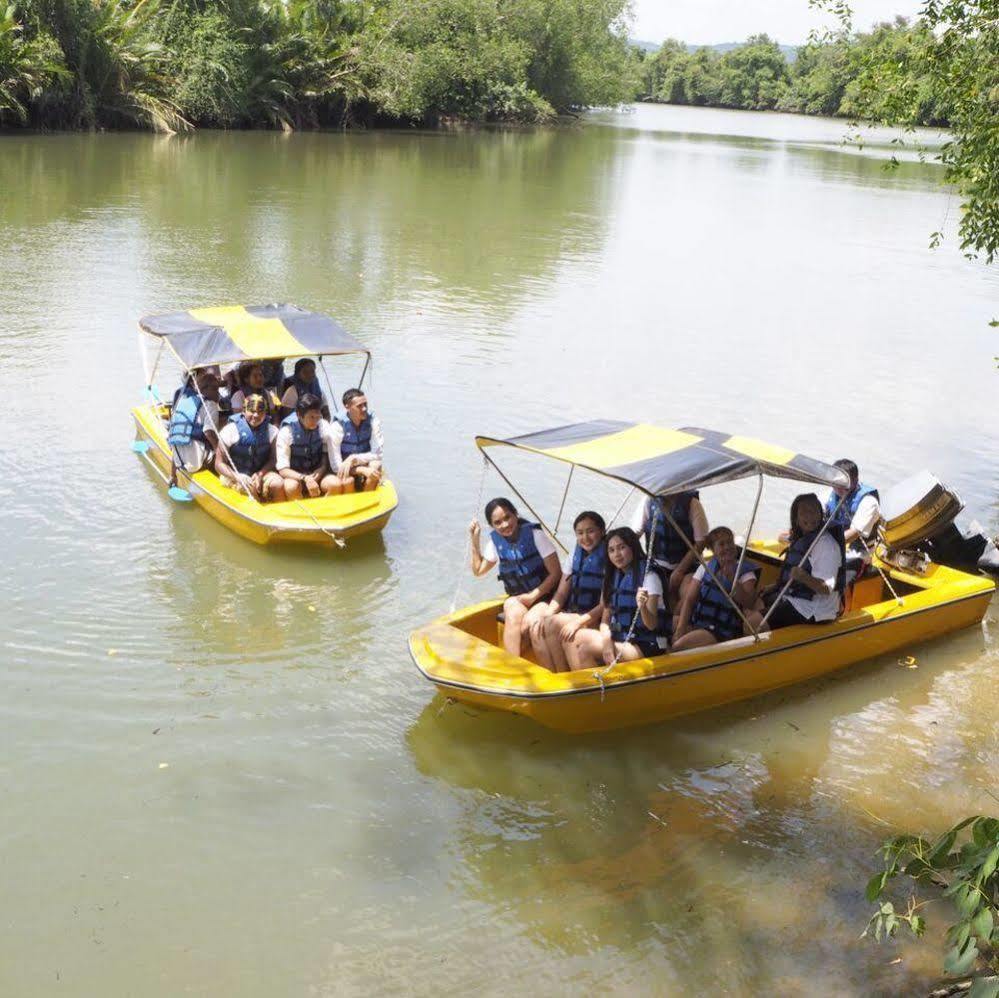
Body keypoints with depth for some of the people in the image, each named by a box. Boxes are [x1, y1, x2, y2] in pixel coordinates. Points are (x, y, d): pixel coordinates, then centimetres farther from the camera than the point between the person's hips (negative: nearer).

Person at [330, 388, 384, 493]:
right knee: (348, 480, -34)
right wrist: (363, 470, -33)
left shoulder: (373, 421, -9)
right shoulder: (337, 426, -17)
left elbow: (377, 454, -14)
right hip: (345, 469, -2)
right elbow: (336, 464, -21)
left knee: (376, 465, -29)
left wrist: (353, 459, -29)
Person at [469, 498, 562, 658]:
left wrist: (533, 596, -13)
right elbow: (479, 570, 15)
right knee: (513, 615, -31)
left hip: (544, 595, -3)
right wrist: (475, 540, 4)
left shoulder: (534, 534, -13)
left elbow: (555, 573, -10)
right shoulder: (495, 540, 1)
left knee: (529, 622, -33)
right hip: (517, 598, 3)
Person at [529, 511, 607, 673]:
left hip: (596, 618, -6)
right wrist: (546, 614, -7)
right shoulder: (576, 556, 12)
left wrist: (581, 621, -23)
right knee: (537, 630, -20)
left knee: (553, 624, -28)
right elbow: (561, 594, 12)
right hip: (572, 613, 6)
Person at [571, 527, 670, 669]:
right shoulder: (613, 577, 11)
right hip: (620, 639, 6)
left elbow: (652, 625, -14)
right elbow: (605, 620, 8)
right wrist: (607, 640, -14)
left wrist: (642, 607, -35)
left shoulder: (649, 576, -9)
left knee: (585, 650, -24)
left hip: (647, 646, -6)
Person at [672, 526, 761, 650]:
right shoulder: (705, 568, 11)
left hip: (721, 631, -4)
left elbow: (748, 604, -14)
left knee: (678, 647, -25)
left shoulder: (745, 572, 1)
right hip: (695, 624, 4)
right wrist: (680, 629, -10)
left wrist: (732, 578, -25)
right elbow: (689, 599, 4)